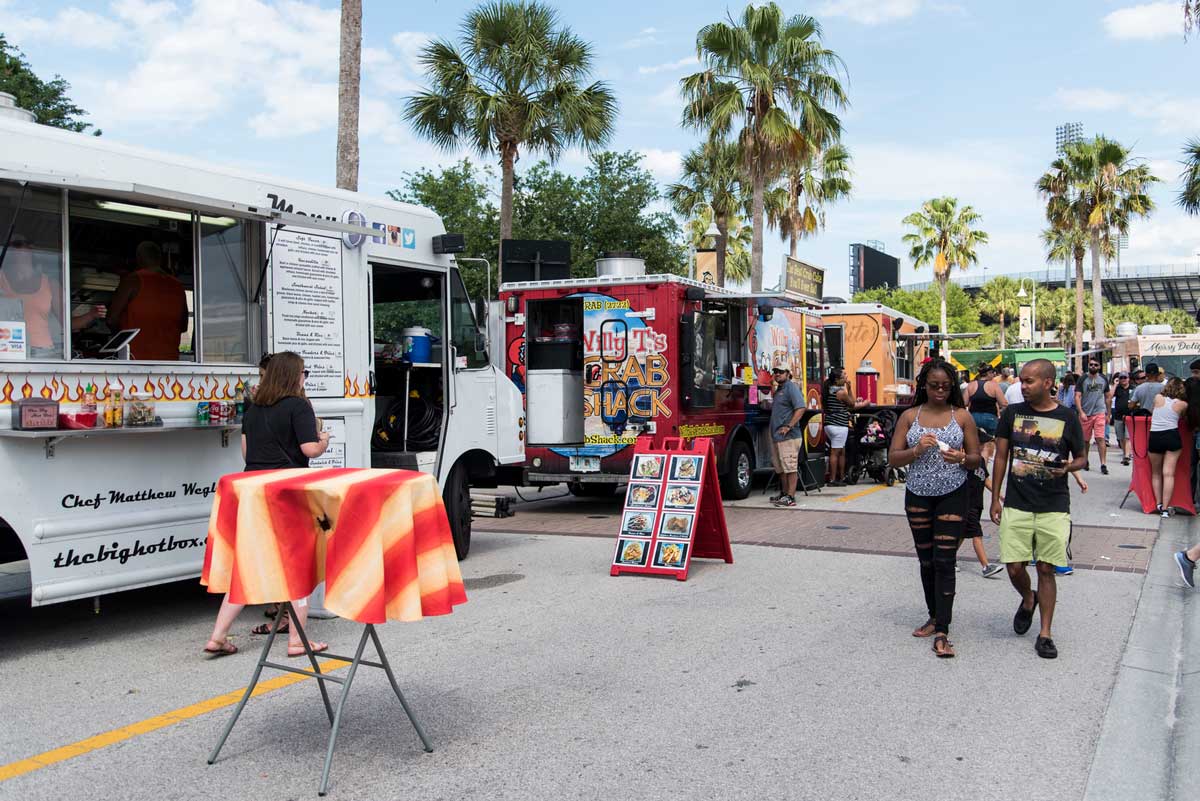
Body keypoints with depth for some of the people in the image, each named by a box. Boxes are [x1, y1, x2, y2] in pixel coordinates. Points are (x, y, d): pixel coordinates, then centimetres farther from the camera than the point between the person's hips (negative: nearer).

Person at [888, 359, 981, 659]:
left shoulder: (962, 416, 2)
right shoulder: (910, 417, 4)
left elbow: (976, 459, 5)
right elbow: (893, 458, 1)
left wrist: (961, 459, -18)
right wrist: (917, 450, -18)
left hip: (952, 495, -2)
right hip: (918, 495, 2)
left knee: (944, 561, -8)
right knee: (926, 560, 12)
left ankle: (942, 632, -5)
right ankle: (935, 616, 29)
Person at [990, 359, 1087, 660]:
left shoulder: (1067, 417, -2)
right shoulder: (1012, 413, 3)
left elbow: (1081, 457, 9)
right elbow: (1001, 456, 8)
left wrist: (1068, 467, -15)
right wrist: (995, 497, 5)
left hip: (1054, 507, -2)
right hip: (1016, 505, 2)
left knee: (1046, 569, 2)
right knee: (1014, 567, 1)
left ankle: (1045, 633, 13)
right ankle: (1028, 600, 34)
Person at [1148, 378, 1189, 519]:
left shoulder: (1157, 399, 6)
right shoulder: (1182, 404, 3)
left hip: (1155, 437, 1)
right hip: (1172, 437, -1)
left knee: (1156, 473, 15)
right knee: (1168, 473, -2)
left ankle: (1158, 504, 12)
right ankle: (1165, 508, -5)